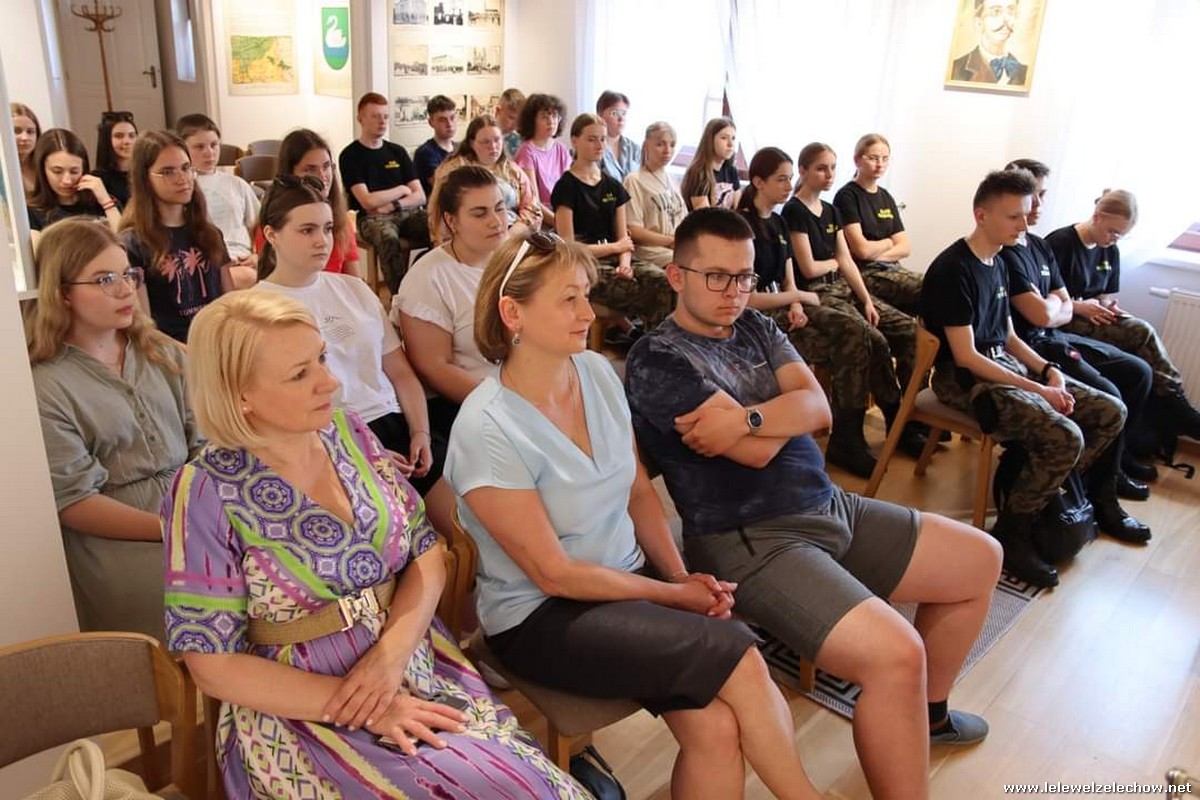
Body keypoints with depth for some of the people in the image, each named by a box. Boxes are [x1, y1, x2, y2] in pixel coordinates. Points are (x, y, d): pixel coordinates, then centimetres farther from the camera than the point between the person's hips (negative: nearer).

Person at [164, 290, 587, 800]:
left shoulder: (348, 433, 1)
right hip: (305, 713, -4)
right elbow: (213, 666, -11)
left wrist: (391, 652, -15)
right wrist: (361, 710, -15)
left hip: (417, 672, 4)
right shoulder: (208, 493, -13)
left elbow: (427, 553, 3)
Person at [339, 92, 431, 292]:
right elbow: (367, 201, -9)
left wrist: (393, 205, -9)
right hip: (372, 218, -4)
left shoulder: (398, 152, 17)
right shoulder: (350, 155, 2)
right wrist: (402, 190, 3)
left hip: (407, 213, 4)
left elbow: (420, 196, 9)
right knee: (389, 240, -40)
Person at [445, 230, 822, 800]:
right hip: (541, 619, -5)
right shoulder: (486, 429, -19)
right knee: (738, 656, -19)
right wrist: (672, 594, -10)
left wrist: (682, 575, -5)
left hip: (631, 577, 5)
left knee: (716, 726, -19)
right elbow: (555, 575, -15)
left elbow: (640, 494, 8)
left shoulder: (598, 373, -1)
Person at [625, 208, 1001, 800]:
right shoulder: (657, 361, -14)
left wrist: (746, 417, -20)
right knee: (896, 654, -29)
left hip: (829, 507, 9)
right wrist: (788, 409, -3)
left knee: (980, 560, 17)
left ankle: (929, 711, 34)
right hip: (752, 543, -9)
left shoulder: (755, 328, 11)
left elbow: (820, 407, -4)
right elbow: (758, 451, -20)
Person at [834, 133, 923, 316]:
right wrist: (889, 242, 6)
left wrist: (876, 253, -8)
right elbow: (862, 249, -14)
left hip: (891, 268, 7)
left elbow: (905, 248, 11)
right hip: (864, 273, -7)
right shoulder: (847, 196, -4)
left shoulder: (886, 197, 18)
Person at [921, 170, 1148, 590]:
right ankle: (1009, 535, -11)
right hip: (966, 379, -9)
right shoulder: (952, 270, -16)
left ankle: (1051, 492, 15)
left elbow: (1009, 337, 17)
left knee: (1110, 412, 5)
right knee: (1064, 437, -26)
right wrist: (1037, 390, -18)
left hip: (1008, 365, 10)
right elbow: (965, 357, -20)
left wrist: (1049, 370, 0)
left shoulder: (997, 264, 13)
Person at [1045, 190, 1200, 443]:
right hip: (1064, 321, -7)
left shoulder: (1111, 251, 14)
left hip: (1094, 317, 7)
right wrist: (1078, 307, -20)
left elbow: (1110, 294, 22)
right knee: (1143, 334, -23)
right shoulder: (1060, 242, -10)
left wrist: (1107, 306, -3)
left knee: (1142, 332, -23)